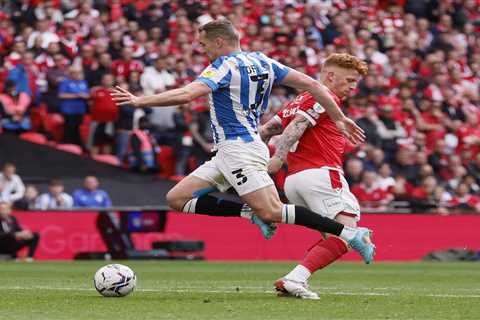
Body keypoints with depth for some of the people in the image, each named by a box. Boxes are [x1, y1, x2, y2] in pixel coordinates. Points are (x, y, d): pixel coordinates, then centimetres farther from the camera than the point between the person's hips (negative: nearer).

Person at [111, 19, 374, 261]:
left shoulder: (225, 66, -12)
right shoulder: (262, 62, 12)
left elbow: (186, 95, -26)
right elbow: (311, 85, 8)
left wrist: (139, 101, -17)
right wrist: (339, 119, 14)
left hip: (238, 148, -10)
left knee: (272, 212, -17)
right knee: (177, 199, 6)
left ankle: (351, 234, -17)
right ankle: (250, 213, -2)